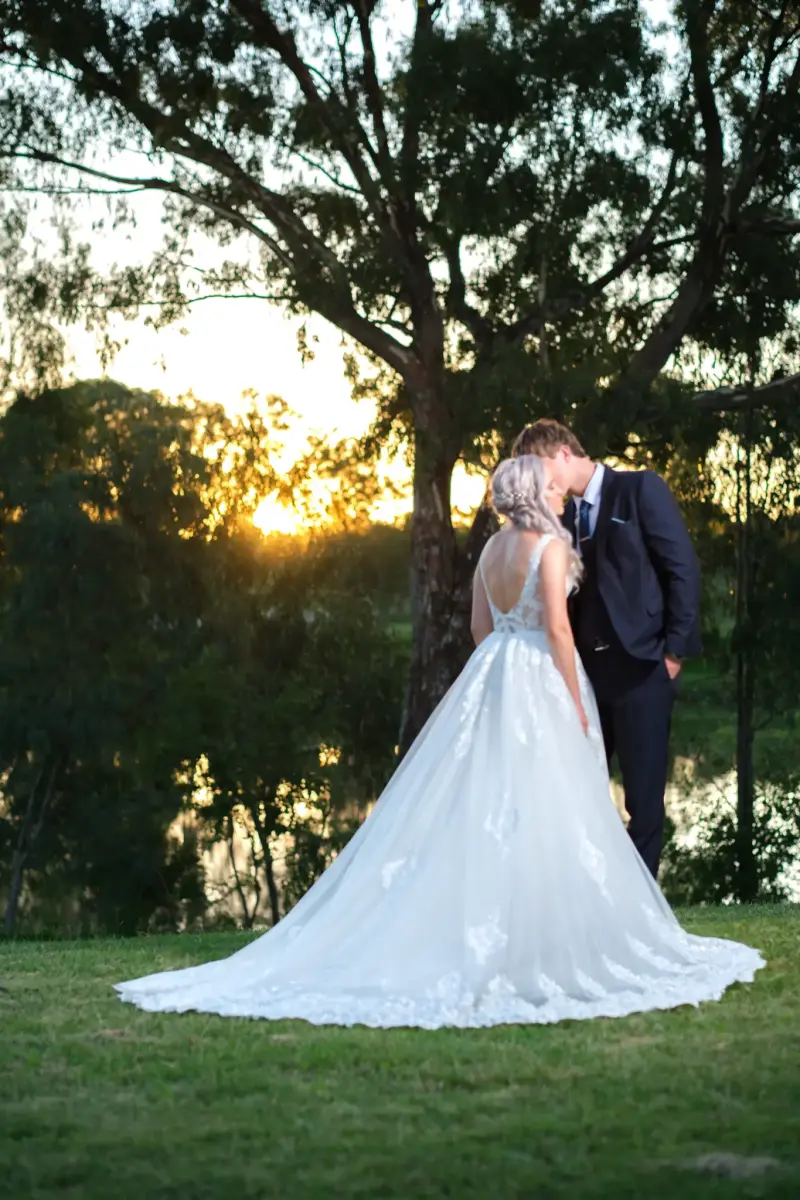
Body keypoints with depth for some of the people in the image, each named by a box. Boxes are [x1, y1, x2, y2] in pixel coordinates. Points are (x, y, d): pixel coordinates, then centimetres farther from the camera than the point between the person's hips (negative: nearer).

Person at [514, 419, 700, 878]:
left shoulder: (641, 488, -3)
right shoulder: (565, 516, 16)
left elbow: (684, 568, -8)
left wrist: (674, 650, -12)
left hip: (640, 667, -6)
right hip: (587, 669, 7)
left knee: (644, 796, 0)